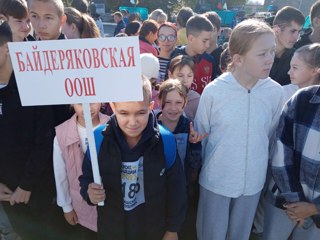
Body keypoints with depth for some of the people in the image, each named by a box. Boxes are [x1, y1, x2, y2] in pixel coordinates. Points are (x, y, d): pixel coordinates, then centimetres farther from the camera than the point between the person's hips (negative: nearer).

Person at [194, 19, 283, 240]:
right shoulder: (214, 91, -17)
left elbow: (272, 134, 4)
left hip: (253, 180, 2)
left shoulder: (275, 92, -11)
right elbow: (200, 134, -4)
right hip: (216, 179, -2)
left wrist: (260, 164, 13)